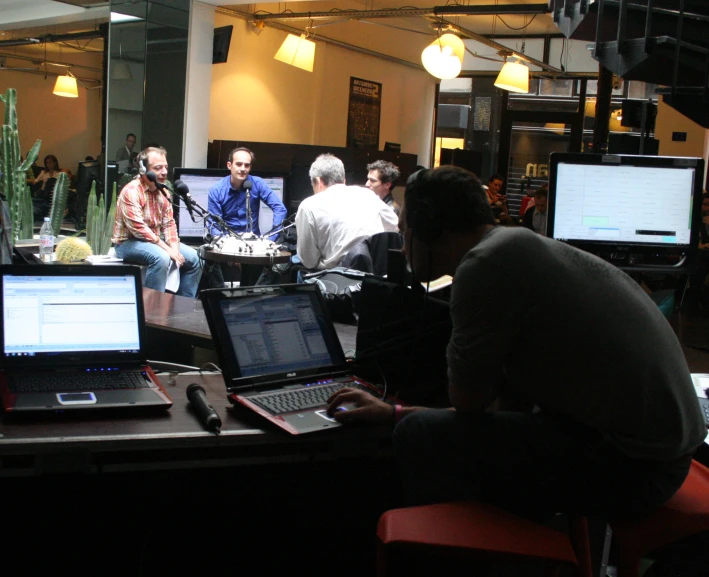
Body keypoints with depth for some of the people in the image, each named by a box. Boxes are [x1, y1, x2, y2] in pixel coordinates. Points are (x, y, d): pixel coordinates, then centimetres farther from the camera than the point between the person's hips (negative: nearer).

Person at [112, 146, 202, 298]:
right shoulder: (131, 192, -18)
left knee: (194, 257, -3)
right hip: (128, 243, -8)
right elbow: (139, 229, -25)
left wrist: (174, 248, -12)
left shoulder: (163, 192, 7)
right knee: (161, 257, -35)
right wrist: (167, 249, -25)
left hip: (156, 241, 8)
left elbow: (169, 223, 6)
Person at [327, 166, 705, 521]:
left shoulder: (485, 264, -16)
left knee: (421, 439, -10)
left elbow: (468, 401, -8)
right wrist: (394, 412, 22)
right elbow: (493, 402, 17)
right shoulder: (517, 248, 14)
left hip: (630, 464, -10)